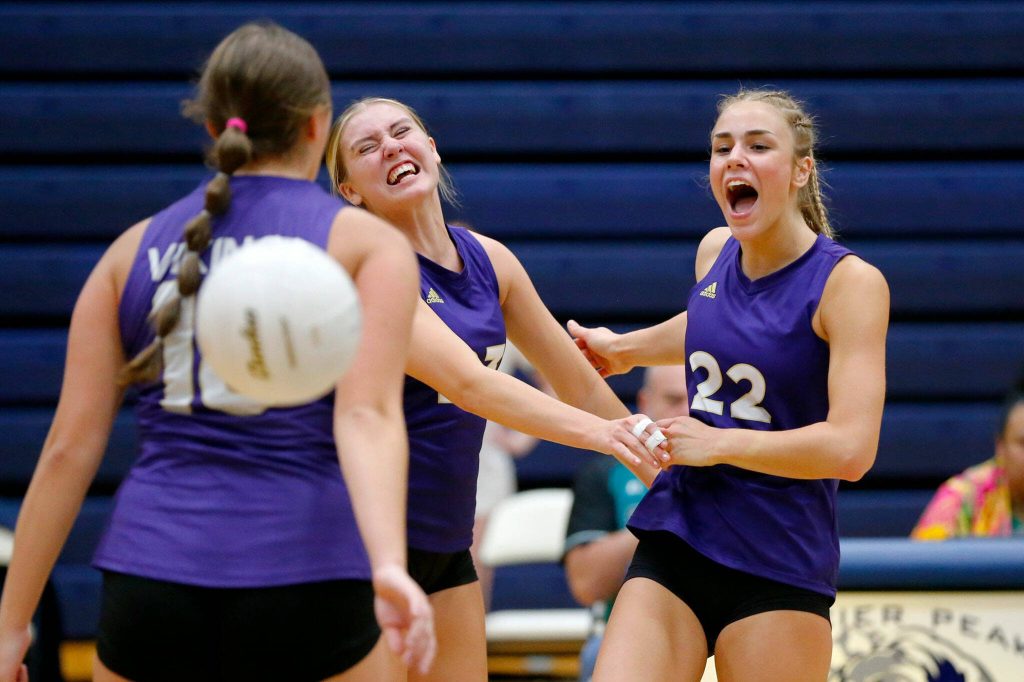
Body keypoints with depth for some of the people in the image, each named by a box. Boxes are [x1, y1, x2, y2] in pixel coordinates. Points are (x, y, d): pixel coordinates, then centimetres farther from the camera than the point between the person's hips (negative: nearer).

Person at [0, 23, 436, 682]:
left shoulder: (134, 250, 12)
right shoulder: (370, 244, 4)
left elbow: (69, 449, 7)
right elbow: (366, 415, -13)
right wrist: (388, 567, -24)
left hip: (151, 576, 3)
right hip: (308, 587, -3)